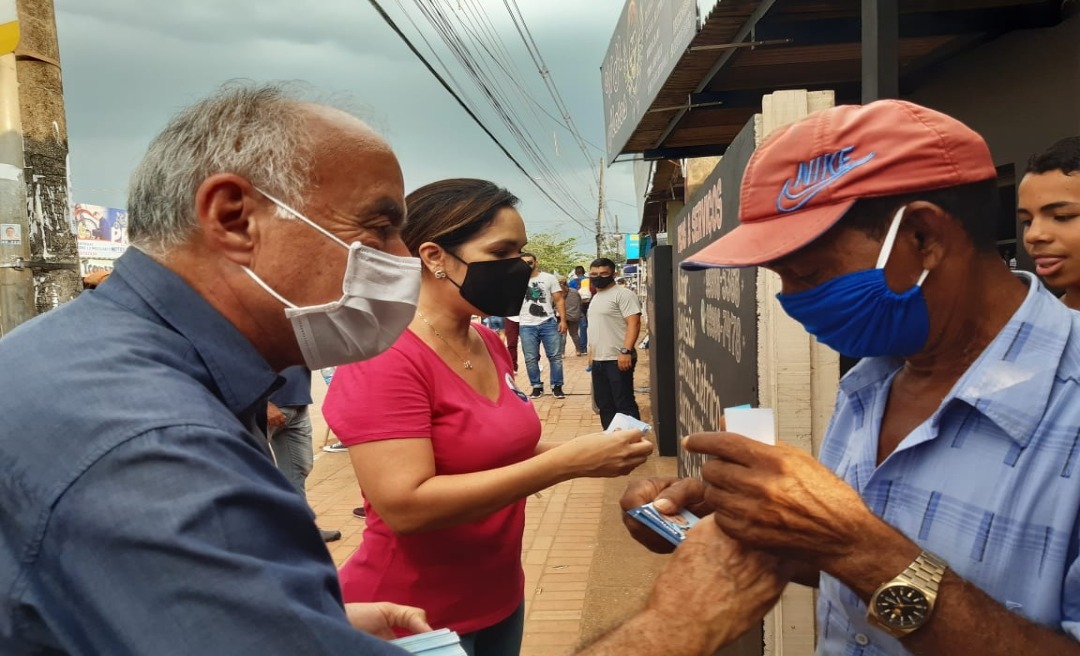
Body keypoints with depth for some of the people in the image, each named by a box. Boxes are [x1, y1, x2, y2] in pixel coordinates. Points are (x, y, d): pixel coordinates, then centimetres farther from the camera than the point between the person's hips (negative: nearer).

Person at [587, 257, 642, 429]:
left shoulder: (623, 294, -9)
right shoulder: (596, 297, 18)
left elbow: (634, 323, -18)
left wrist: (626, 351, -27)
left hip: (617, 360, -9)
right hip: (598, 360, 9)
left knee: (624, 404, -6)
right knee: (604, 404, 14)